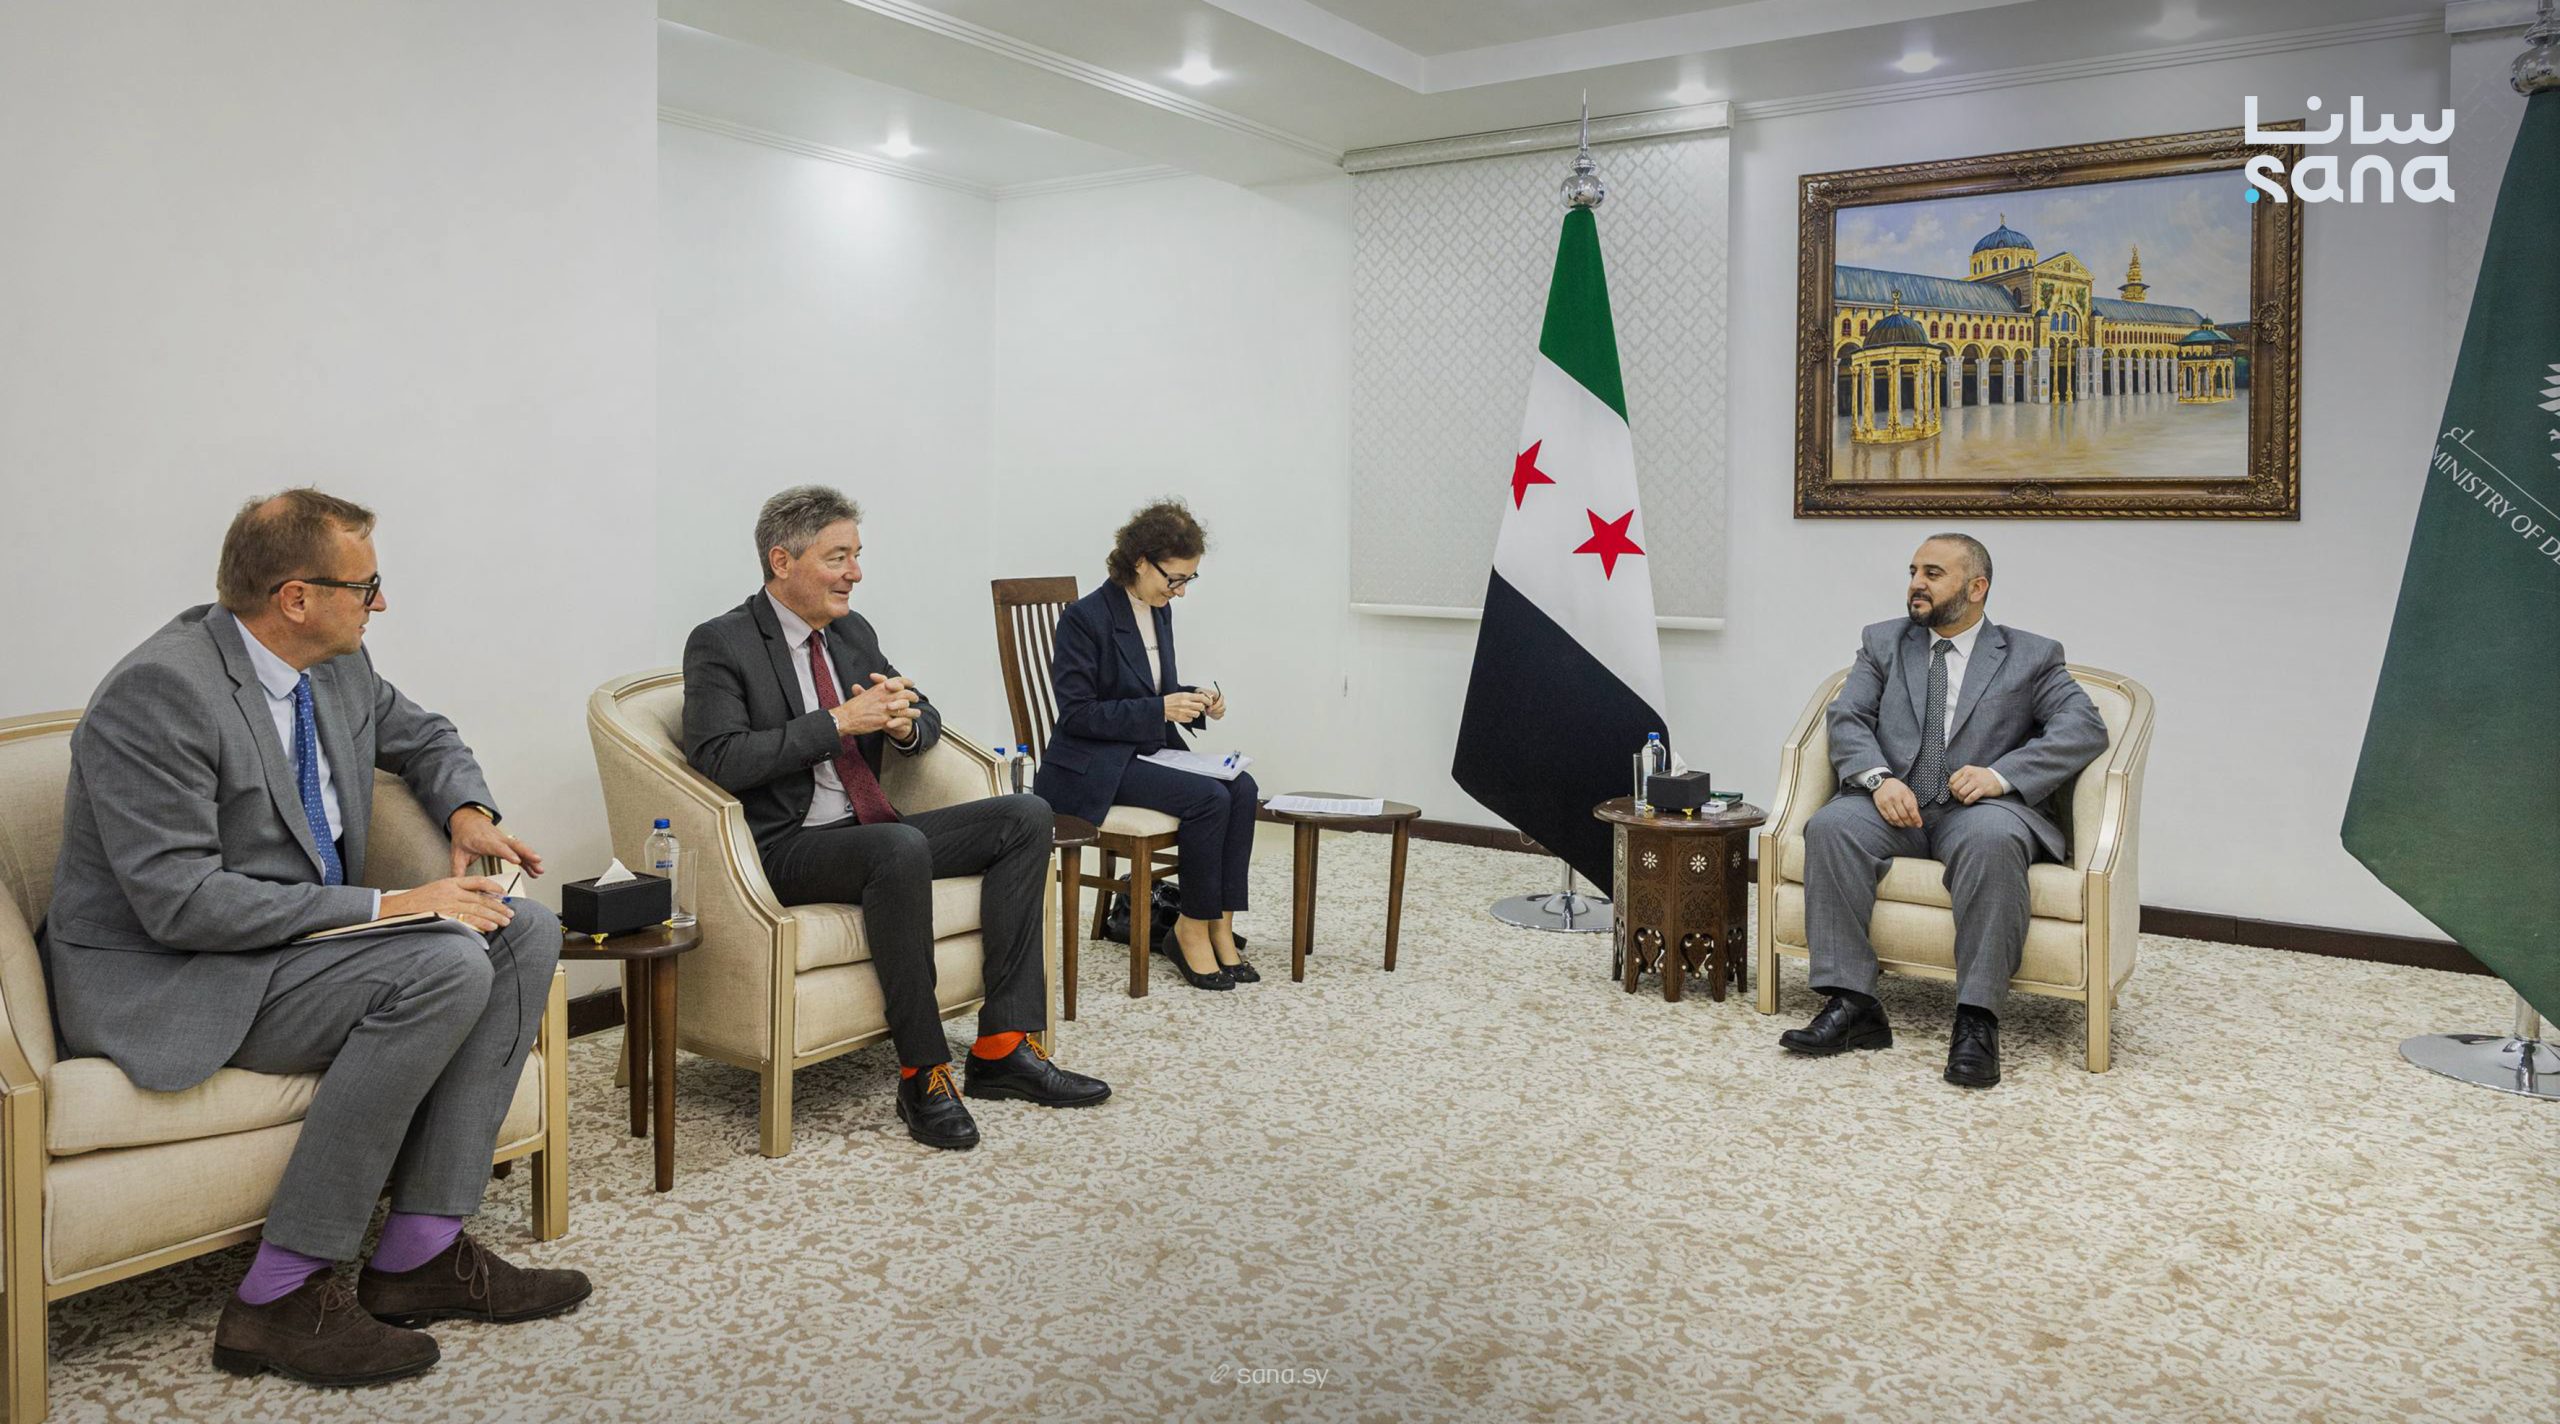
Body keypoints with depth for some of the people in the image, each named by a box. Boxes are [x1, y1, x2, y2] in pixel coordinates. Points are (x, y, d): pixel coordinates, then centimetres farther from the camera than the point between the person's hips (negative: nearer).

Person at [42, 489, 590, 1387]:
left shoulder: (335, 668, 4)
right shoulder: (159, 691, -21)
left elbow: (422, 736, 26)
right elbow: (180, 900, -26)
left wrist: (468, 811, 3)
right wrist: (386, 906, -26)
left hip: (303, 940, 9)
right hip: (164, 982, -9)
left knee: (524, 933, -7)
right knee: (446, 966, -28)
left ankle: (420, 1251, -8)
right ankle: (279, 1298, -20)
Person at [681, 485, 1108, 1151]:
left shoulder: (853, 632, 14)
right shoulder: (720, 644, -6)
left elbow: (927, 723, 17)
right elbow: (719, 760, -20)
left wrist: (904, 721, -8)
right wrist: (838, 722, -22)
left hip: (870, 833, 8)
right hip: (786, 848, -8)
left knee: (1026, 816, -7)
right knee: (901, 849, -38)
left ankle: (1003, 1046, -11)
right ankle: (923, 1076, -24)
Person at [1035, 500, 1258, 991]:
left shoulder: (1159, 611, 9)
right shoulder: (1085, 618, -15)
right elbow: (1077, 714, -16)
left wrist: (1192, 698, 0)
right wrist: (1160, 709, -22)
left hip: (1150, 752, 8)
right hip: (1094, 768, -8)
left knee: (1242, 789, -17)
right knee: (1208, 798, -26)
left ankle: (1220, 926, -14)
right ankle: (1192, 928, -9)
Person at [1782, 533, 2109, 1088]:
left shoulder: (2032, 656, 13)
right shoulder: (1883, 642, 19)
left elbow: (2085, 728, -2)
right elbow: (1845, 718, 6)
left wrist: (2002, 774, -18)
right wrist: (1880, 778, -15)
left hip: (1982, 808, -2)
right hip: (1896, 806, 2)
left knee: (1991, 838, -37)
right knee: (1830, 826, -29)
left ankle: (1977, 1020, -34)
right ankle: (1852, 1003, -28)